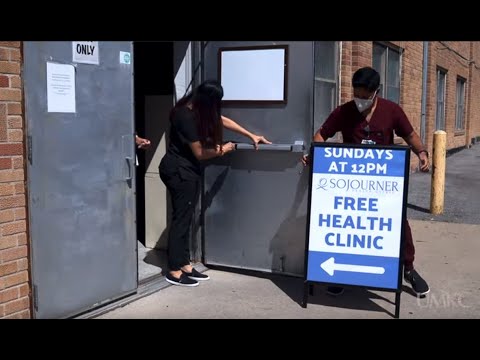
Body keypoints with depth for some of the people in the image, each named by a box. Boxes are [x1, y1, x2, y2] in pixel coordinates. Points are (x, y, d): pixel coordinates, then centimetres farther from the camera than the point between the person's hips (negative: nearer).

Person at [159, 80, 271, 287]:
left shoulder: (197, 110, 4)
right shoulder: (186, 117, -25)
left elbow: (221, 120, 16)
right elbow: (200, 153, -19)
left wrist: (251, 135, 16)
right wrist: (223, 150, -2)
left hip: (187, 170, 10)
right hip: (178, 171, -10)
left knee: (185, 219, 11)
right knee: (181, 219, -5)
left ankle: (185, 265, 18)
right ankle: (174, 272, 2)